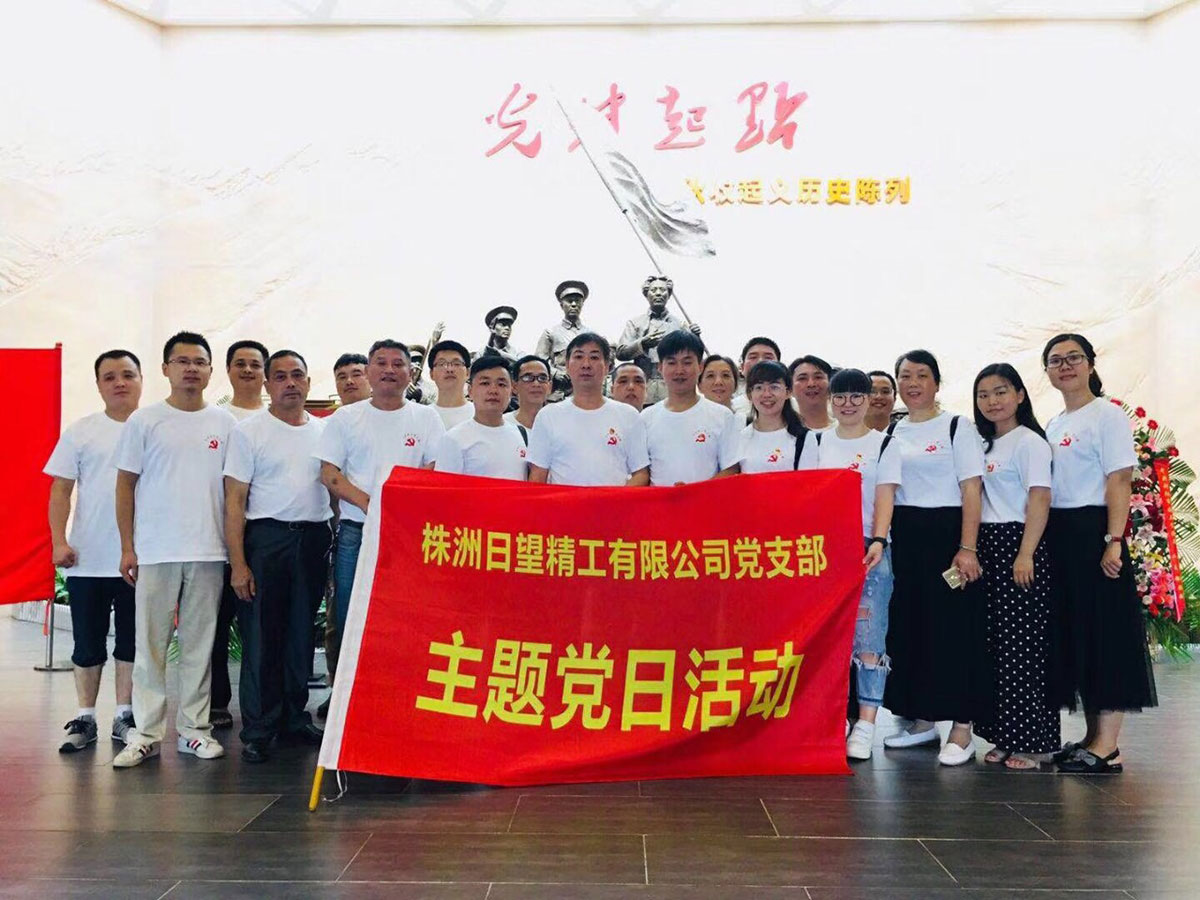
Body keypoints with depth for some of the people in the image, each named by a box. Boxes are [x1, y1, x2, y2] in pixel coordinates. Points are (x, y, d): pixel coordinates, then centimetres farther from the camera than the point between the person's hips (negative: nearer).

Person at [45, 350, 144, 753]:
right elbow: (61, 491, 3)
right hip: (88, 560, 0)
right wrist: (59, 541, -8)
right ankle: (85, 719, 19)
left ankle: (124, 716, 19)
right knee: (88, 643, 8)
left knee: (131, 642, 9)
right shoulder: (81, 432, 3)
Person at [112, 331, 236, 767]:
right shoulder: (145, 421, 2)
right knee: (150, 646, 2)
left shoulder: (225, 422, 7)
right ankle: (146, 733, 10)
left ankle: (193, 728, 17)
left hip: (209, 552, 2)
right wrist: (127, 547, -2)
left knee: (199, 645, 8)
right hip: (155, 551, -2)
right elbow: (126, 485, 3)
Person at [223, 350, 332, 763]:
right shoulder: (249, 431, 0)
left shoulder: (324, 431, 11)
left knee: (302, 635, 11)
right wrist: (238, 564, -11)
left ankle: (294, 718, 23)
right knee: (261, 637, -1)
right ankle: (257, 730, 7)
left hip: (313, 539, 4)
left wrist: (335, 543, 7)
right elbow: (234, 501, -4)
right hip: (267, 538, -4)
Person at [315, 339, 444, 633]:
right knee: (349, 619, 2)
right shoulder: (345, 418, 11)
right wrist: (367, 503, -13)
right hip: (355, 533, 1)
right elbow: (329, 473, 3)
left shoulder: (427, 418, 11)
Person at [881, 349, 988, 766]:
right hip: (903, 537, 5)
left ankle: (961, 728, 3)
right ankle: (922, 720, 20)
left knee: (953, 626, -4)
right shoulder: (892, 431, 13)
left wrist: (967, 548, -16)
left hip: (945, 533, -5)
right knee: (907, 625, 8)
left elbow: (971, 490, -8)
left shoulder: (957, 427, -1)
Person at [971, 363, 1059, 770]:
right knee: (994, 644, 7)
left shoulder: (1030, 442, -5)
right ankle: (1005, 737, 14)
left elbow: (1040, 500, -12)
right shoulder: (985, 445, 16)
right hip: (987, 547, 7)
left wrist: (1026, 554, -19)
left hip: (1018, 543, -7)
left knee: (1021, 645, -6)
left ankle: (1033, 741, 2)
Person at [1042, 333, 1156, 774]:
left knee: (1104, 631, -5)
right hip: (1057, 535, 8)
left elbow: (1119, 480, -12)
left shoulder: (1106, 415, -5)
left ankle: (1108, 748, -1)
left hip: (1092, 532, -8)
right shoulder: (1052, 425, 16)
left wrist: (1113, 540, -20)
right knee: (1072, 633, 10)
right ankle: (1093, 736, 19)